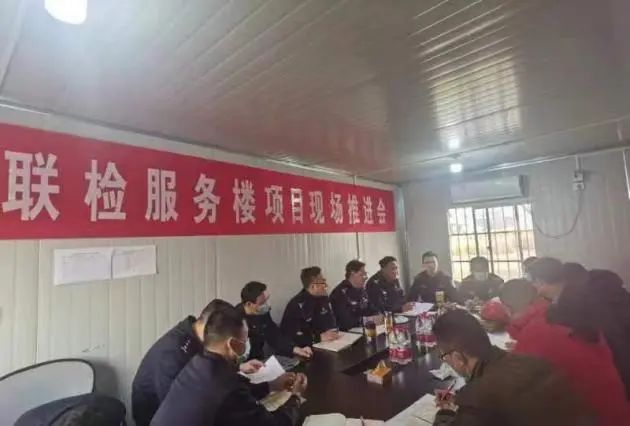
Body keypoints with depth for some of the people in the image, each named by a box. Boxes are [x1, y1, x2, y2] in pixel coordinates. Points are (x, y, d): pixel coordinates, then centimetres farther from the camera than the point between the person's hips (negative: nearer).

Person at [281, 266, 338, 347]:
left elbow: (331, 324, -1)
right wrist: (319, 338, -30)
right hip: (299, 349, -6)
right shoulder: (297, 305, -22)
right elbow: (290, 336, -29)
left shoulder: (323, 298, 0)